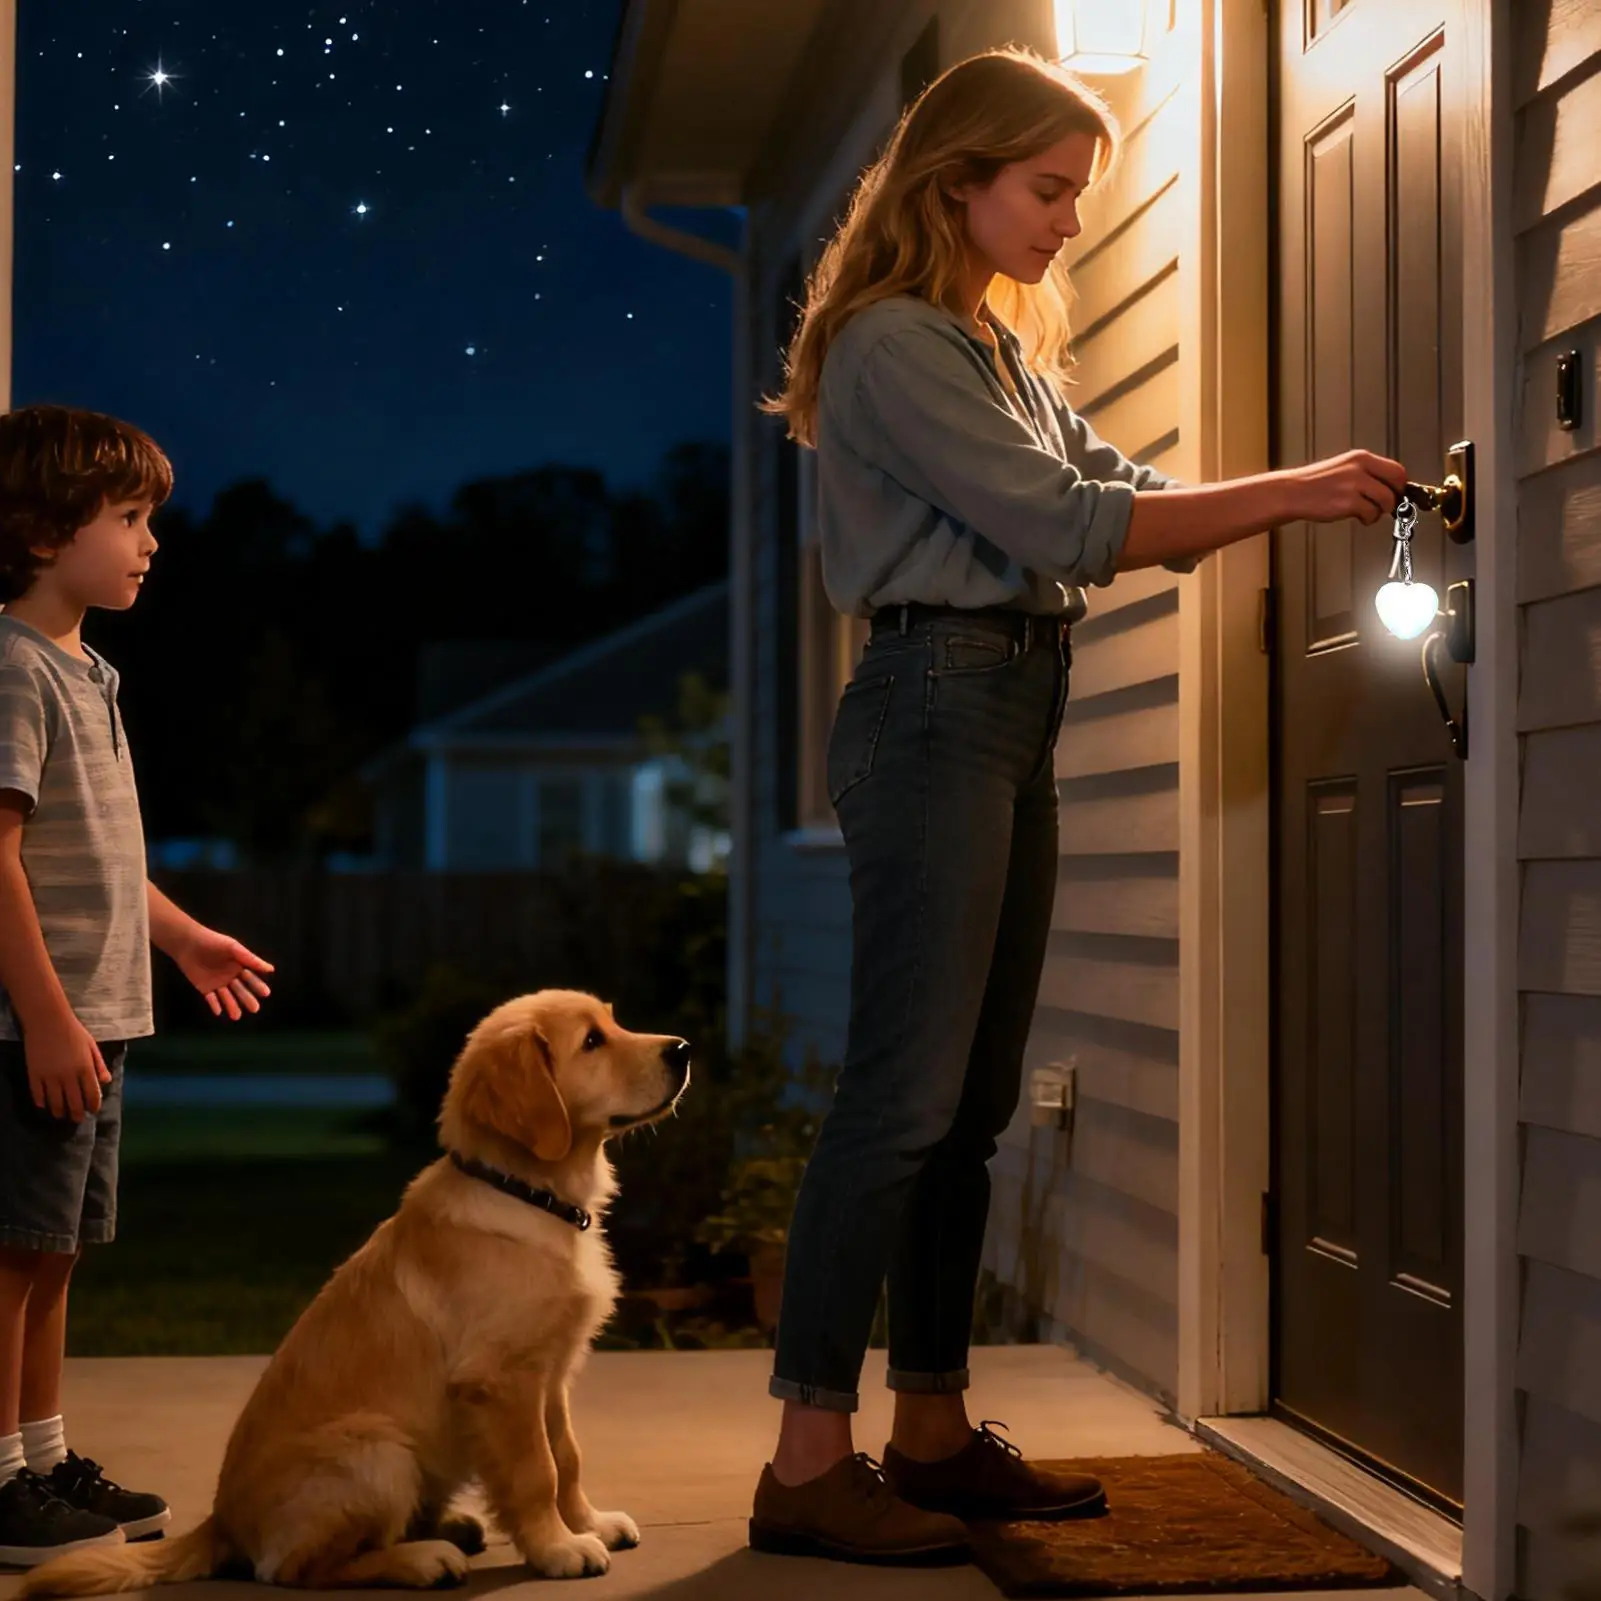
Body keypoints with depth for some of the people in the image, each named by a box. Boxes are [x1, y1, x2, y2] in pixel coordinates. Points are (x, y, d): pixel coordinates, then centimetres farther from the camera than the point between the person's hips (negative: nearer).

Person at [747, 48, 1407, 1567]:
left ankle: (932, 1434, 17)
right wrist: (1288, 491, -13)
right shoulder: (894, 343, -9)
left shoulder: (1009, 348, 21)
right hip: (937, 703, -9)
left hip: (1013, 716, 10)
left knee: (970, 1100, 10)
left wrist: (1304, 496, 0)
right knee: (905, 1093, -11)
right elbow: (1063, 526, -15)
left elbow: (1120, 499, 15)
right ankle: (808, 1467, -7)